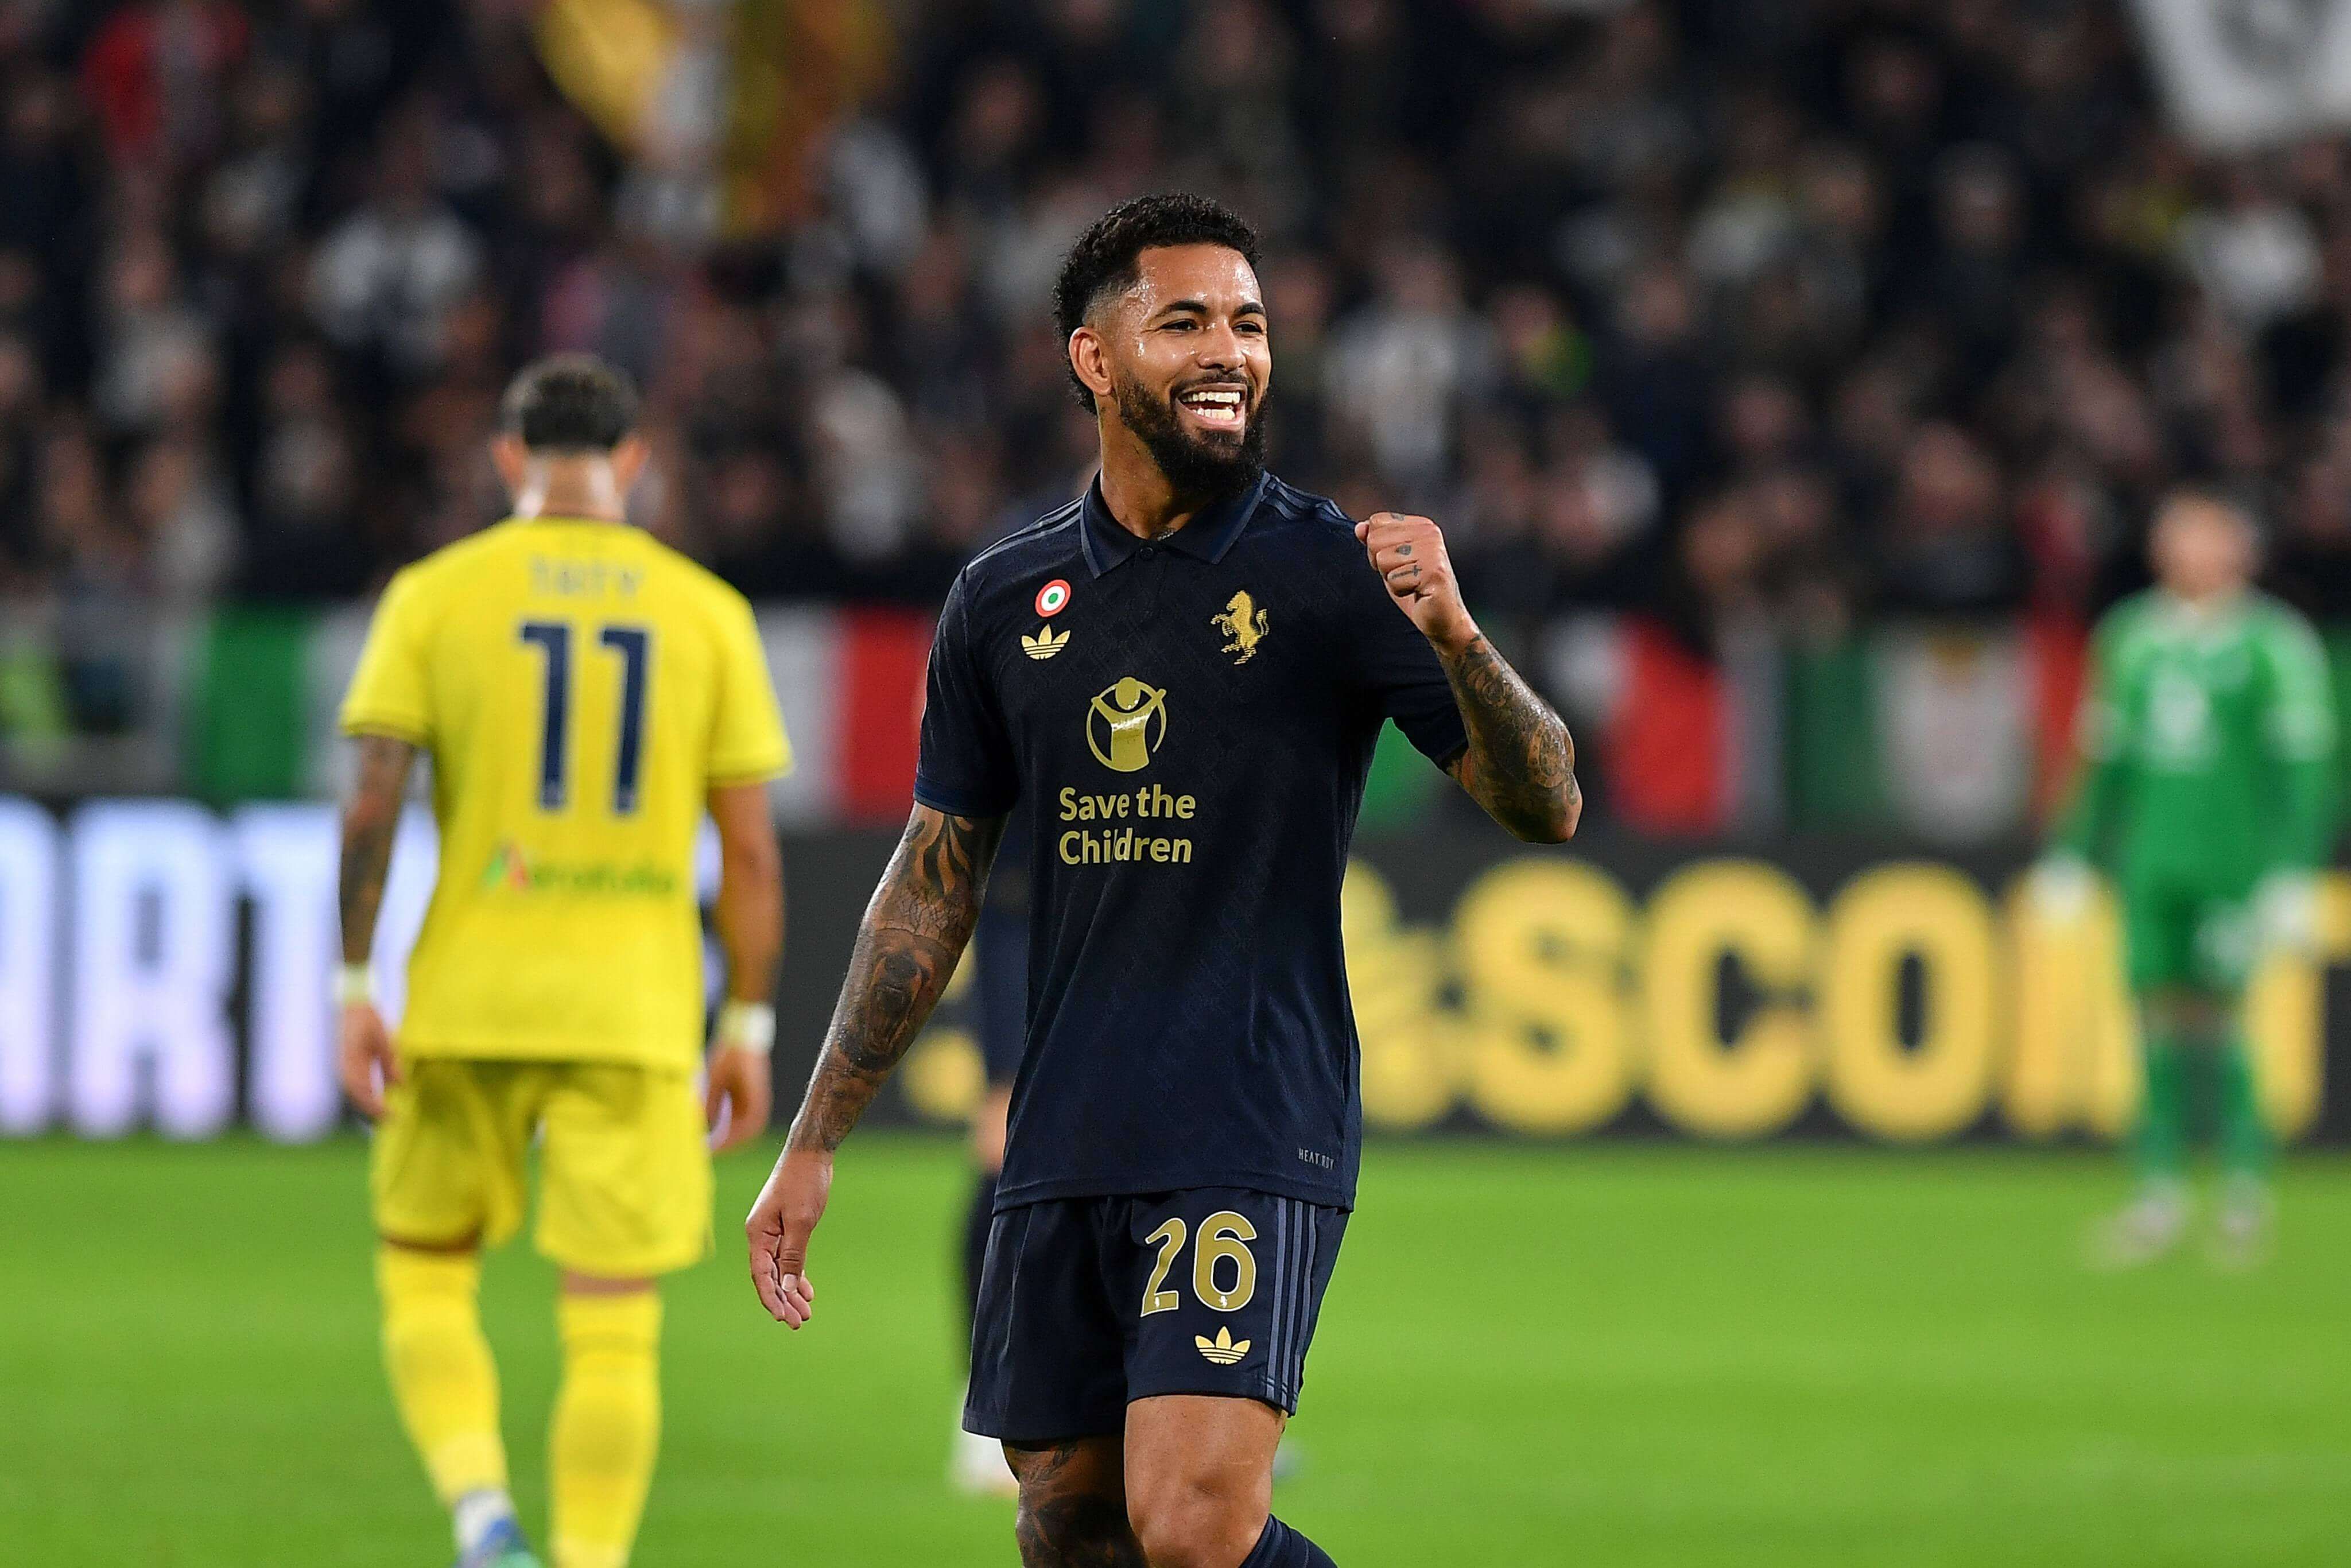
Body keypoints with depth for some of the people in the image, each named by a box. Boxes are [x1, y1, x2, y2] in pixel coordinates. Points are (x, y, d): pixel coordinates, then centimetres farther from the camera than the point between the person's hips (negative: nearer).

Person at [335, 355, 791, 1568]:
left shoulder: (435, 596, 1)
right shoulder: (707, 614, 4)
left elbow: (373, 803, -6)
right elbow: (752, 849, 3)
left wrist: (354, 990, -3)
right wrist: (748, 1029, 9)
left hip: (468, 1002, 0)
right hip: (636, 1011, 0)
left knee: (425, 1275, 14)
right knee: (613, 1328, 3)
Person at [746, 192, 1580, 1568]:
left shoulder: (1331, 575, -2)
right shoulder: (1006, 601, 10)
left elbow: (1546, 807, -6)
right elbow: (933, 888, 17)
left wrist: (1453, 638, -25)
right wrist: (814, 1146, 16)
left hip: (1255, 1136, -5)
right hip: (1064, 1145, 5)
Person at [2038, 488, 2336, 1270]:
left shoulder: (2275, 644, -2)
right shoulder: (2132, 639, 12)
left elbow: (2302, 767, -4)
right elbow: (2104, 759, 19)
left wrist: (2291, 875, -10)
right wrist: (2072, 856, 17)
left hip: (2234, 864, -4)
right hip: (2150, 867, 4)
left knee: (2220, 1015, -8)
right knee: (2161, 1016, 1)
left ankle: (2246, 1193, 3)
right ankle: (2160, 1194, 5)